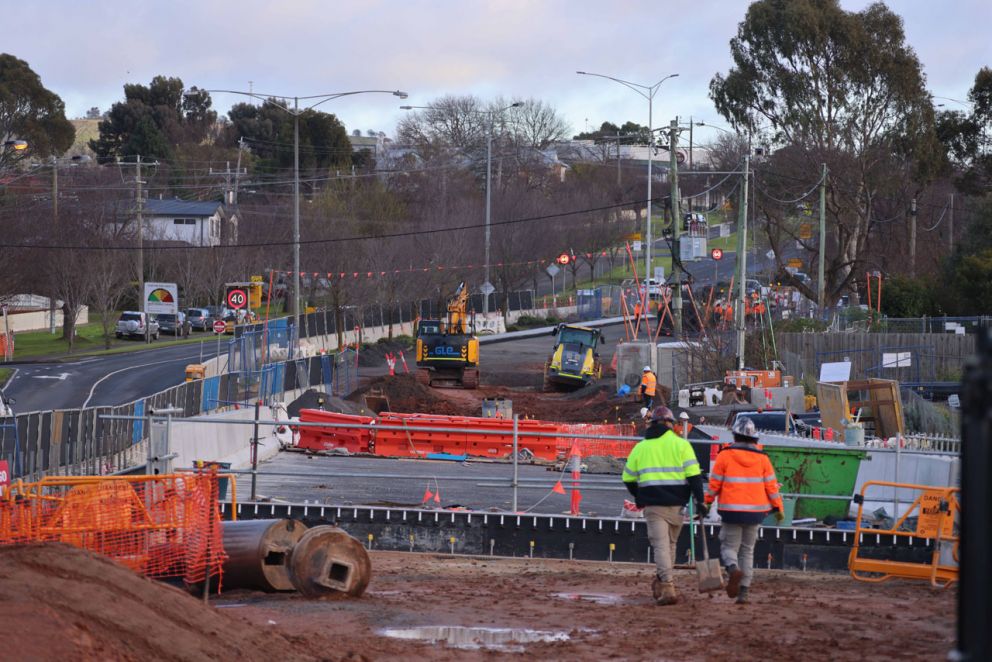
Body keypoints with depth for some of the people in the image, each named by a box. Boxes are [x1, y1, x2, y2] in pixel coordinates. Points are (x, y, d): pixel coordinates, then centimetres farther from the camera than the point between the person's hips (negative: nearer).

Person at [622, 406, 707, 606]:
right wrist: (700, 500, -4)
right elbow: (694, 475, -6)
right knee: (670, 544, 17)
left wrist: (640, 498, 30)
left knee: (661, 545, -5)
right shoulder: (681, 444, 2)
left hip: (652, 504, 0)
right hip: (676, 503, 0)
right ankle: (662, 584, 22)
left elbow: (628, 478, 14)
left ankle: (667, 588, -18)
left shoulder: (640, 447, 9)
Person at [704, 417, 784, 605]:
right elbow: (771, 485, 3)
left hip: (732, 511, -3)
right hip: (755, 511, 3)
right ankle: (744, 592, 7)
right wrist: (778, 507, 12)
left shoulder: (725, 456, -6)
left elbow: (714, 484, -3)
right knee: (747, 550, 12)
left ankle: (733, 568, -28)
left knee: (729, 546, 6)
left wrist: (706, 503, 10)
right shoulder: (762, 458, 2)